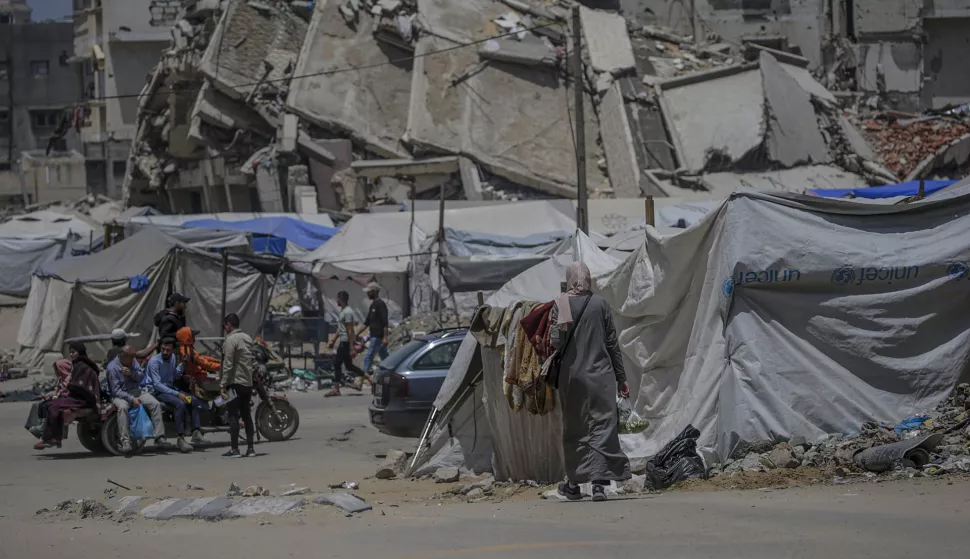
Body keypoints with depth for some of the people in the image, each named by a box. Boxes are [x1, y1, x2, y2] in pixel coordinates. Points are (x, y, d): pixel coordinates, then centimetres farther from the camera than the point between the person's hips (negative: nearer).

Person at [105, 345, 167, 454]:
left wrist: (132, 374, -16)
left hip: (136, 390, 6)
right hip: (120, 395, -6)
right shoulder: (112, 368, -13)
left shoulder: (133, 361, 7)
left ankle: (159, 438, -16)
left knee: (156, 404, -15)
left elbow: (141, 377, 6)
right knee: (122, 407, -39)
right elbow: (115, 390, -18)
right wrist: (131, 399, -28)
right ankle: (125, 441, -41)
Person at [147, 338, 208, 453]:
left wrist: (183, 364, 3)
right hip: (157, 392, -8)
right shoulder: (154, 361, -15)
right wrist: (177, 394, -27)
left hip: (170, 388, 8)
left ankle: (196, 433, -13)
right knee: (180, 404, -32)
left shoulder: (172, 358, 9)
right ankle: (180, 439, -34)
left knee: (195, 401, -8)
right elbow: (157, 384, -21)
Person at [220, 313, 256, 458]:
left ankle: (234, 448, -7)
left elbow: (228, 364, -16)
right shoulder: (248, 338, 13)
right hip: (248, 383, 8)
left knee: (233, 416, -5)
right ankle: (250, 448, 10)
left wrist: (223, 384, -14)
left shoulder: (230, 340, -11)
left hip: (235, 383, -8)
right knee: (246, 415, 11)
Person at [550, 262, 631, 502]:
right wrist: (621, 378, 9)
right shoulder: (600, 304, 0)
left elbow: (555, 342, -11)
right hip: (601, 375, 0)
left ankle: (574, 484, 19)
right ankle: (599, 482, -14)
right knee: (603, 426, -2)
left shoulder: (560, 305, -2)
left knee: (573, 428, 12)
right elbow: (612, 343, 4)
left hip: (572, 376, 0)